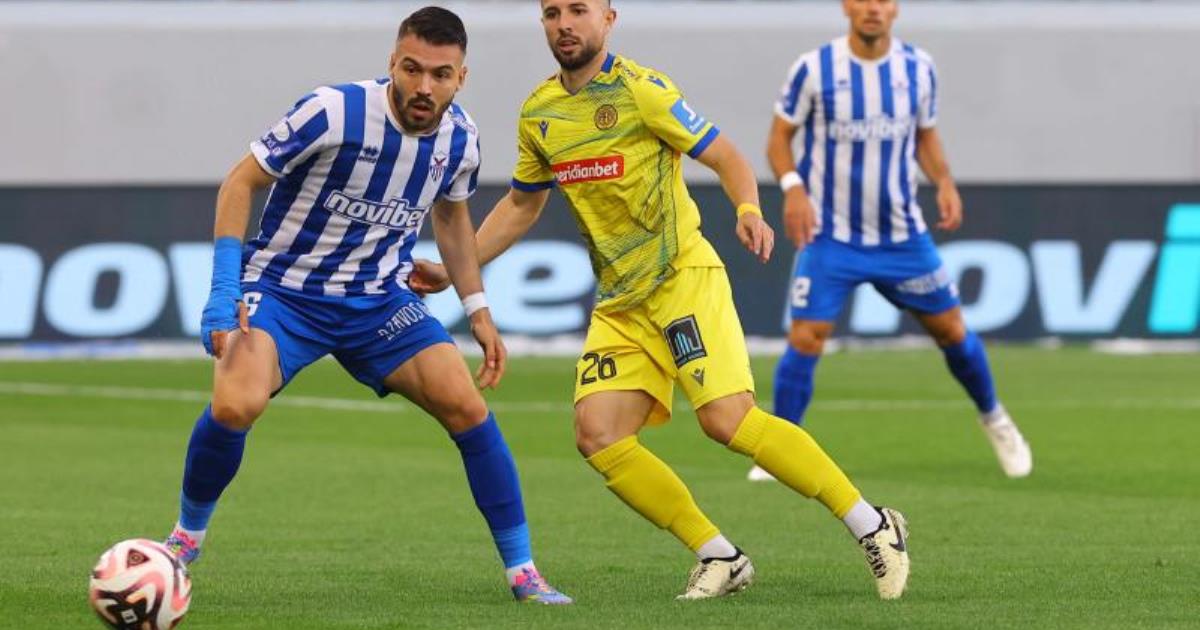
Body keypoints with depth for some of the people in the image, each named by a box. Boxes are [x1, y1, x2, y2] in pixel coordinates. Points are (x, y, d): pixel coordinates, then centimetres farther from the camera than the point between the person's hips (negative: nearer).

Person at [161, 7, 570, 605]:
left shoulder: (459, 137, -5)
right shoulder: (334, 112, -22)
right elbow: (241, 182, -12)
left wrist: (477, 310, 10)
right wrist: (224, 291, -18)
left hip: (379, 298, 4)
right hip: (283, 288, -4)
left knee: (466, 405, -14)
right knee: (235, 406, -29)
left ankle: (522, 571, 0)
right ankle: (187, 534, 0)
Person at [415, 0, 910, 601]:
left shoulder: (640, 89, -8)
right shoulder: (537, 114, 10)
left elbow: (726, 157, -8)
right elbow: (520, 206, 25)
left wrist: (749, 211, -27)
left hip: (683, 278, -6)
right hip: (618, 303, 7)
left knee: (728, 419, -21)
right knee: (597, 434, -11)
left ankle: (873, 526, -12)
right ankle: (719, 559, -1)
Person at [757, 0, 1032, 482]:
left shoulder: (918, 68, 0)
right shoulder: (814, 69, -9)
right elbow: (780, 138, -2)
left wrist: (944, 182, -6)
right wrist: (792, 185, -21)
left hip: (902, 234, 3)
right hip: (829, 235, -3)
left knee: (951, 331, 8)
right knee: (805, 339, -13)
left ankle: (993, 419, 33)